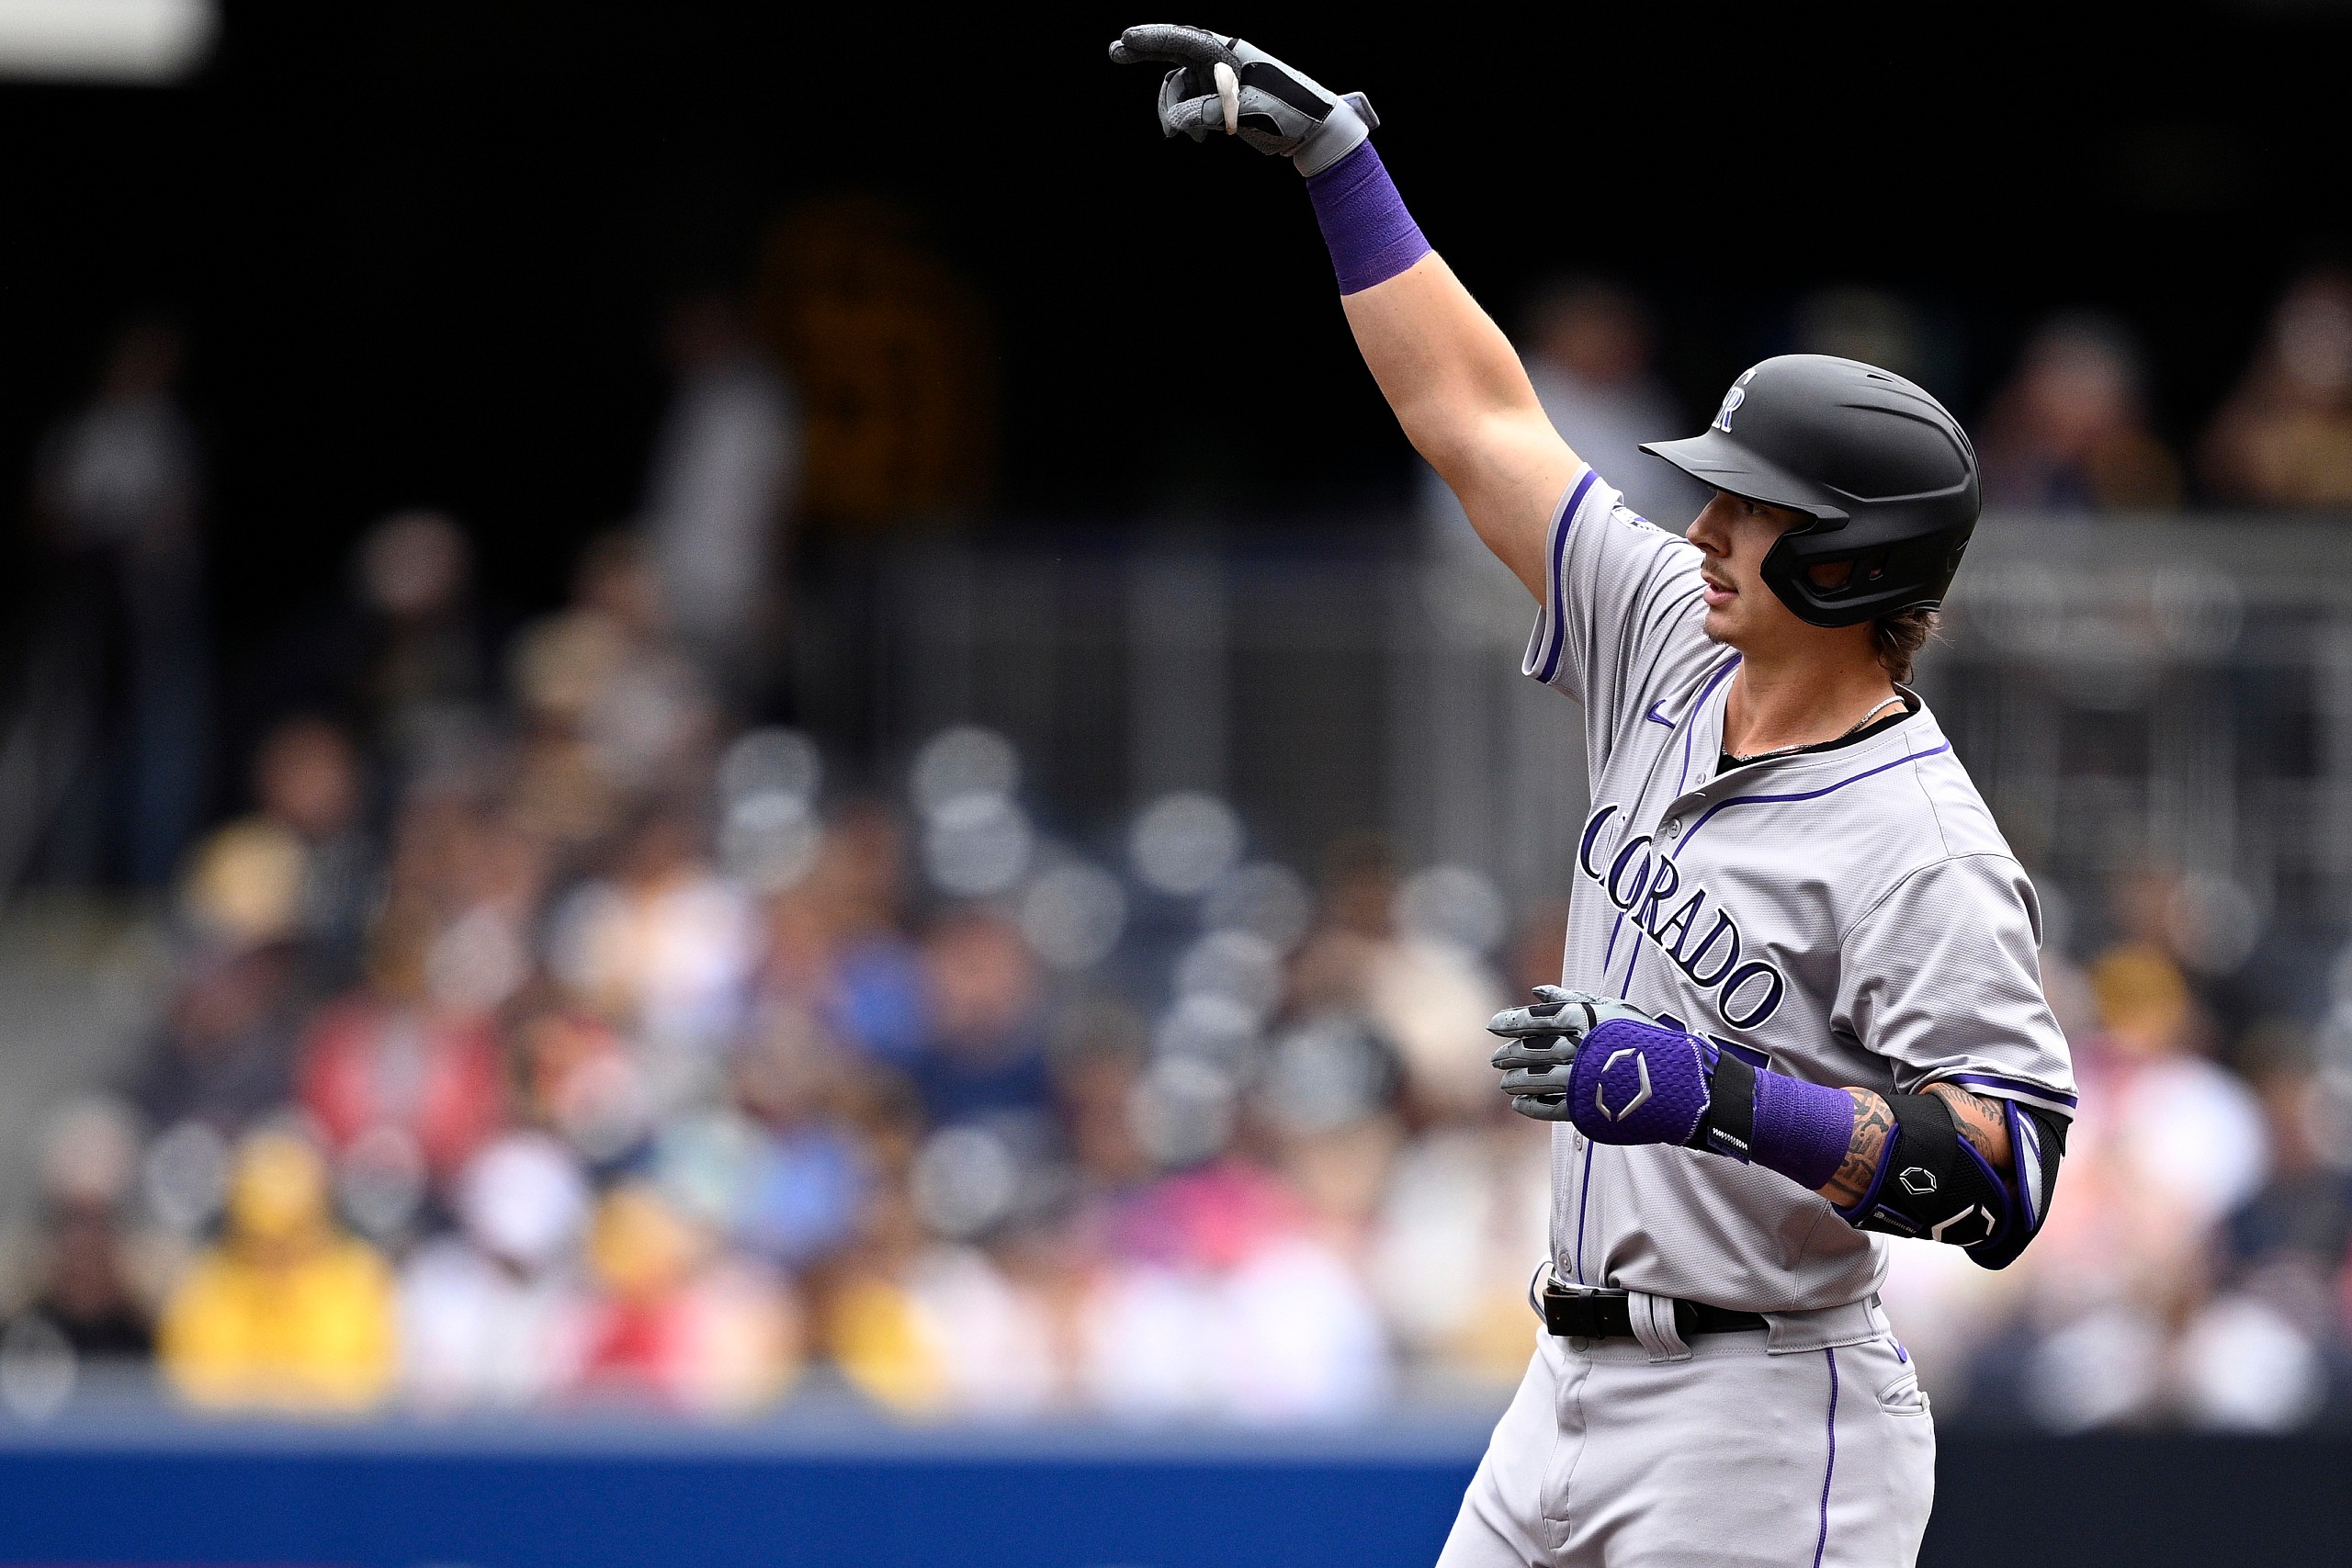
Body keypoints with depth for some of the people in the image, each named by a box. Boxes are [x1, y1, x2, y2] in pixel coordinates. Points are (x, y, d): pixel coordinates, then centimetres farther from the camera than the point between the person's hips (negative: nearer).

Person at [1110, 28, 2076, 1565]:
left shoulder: (1920, 846, -17)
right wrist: (1336, 152, 15)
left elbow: (2008, 1179, -23)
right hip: (1577, 1385, 9)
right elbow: (1481, 419, 14)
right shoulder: (1677, 658, 7)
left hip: (1761, 1426, -9)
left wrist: (1730, 1101, -30)